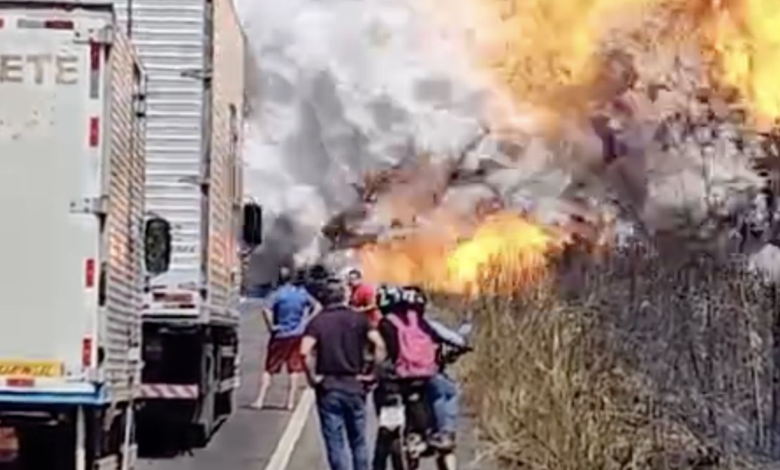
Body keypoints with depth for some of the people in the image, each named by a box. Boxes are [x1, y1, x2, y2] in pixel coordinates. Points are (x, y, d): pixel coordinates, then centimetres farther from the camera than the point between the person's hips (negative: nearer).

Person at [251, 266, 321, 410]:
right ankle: (290, 401, 8)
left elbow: (266, 310, -27)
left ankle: (260, 400, 1)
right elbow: (317, 306, 7)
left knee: (269, 369, 4)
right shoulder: (302, 293, 2)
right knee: (295, 369, 9)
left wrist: (271, 327, -15)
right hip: (298, 335, 3)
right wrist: (306, 322, 4)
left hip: (280, 335, -3)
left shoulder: (277, 294, -11)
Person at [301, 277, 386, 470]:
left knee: (335, 443, 3)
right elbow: (379, 345, -11)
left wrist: (312, 377, -8)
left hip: (328, 387, -2)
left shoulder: (317, 322, -2)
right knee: (358, 441, 14)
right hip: (354, 384, 2)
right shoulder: (358, 319, 2)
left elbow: (306, 351, -19)